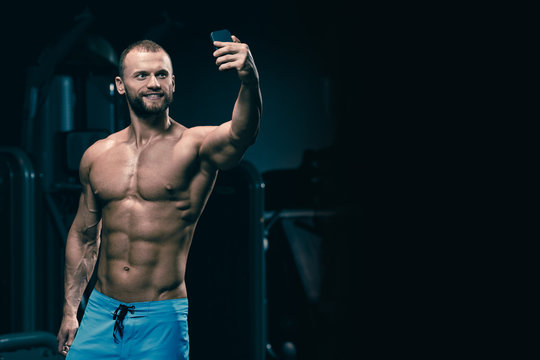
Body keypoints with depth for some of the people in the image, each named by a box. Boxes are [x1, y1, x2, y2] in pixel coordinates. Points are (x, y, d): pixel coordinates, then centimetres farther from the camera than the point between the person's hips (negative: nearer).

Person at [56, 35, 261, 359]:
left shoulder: (196, 147, -7)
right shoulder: (97, 156, 8)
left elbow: (242, 134, -30)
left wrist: (249, 80, -50)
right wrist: (70, 311, 18)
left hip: (161, 321, -4)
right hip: (100, 313, 4)